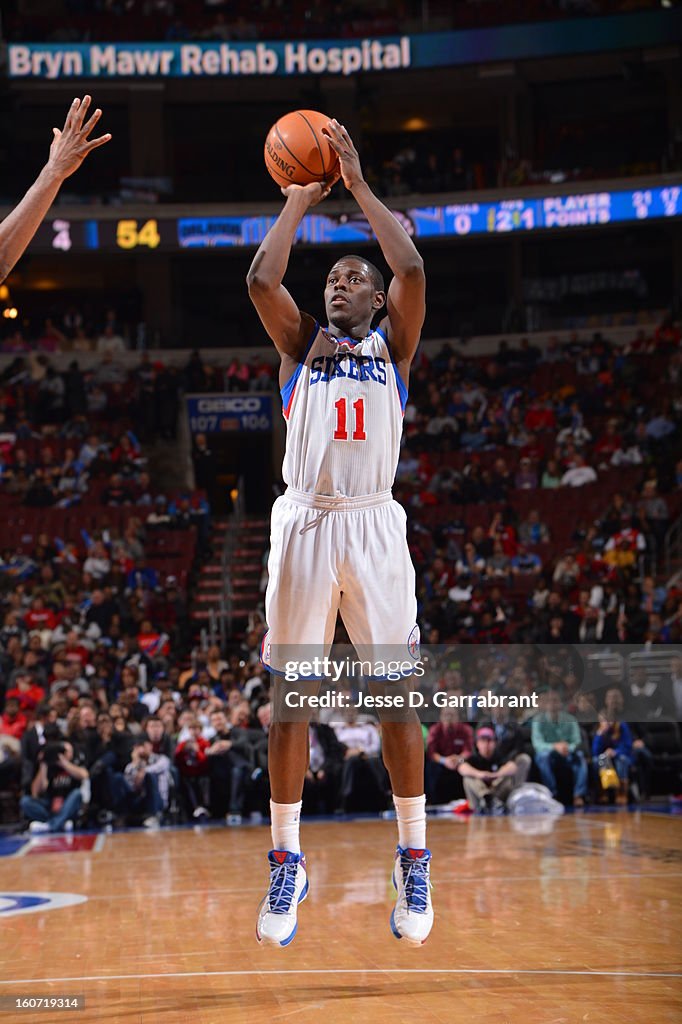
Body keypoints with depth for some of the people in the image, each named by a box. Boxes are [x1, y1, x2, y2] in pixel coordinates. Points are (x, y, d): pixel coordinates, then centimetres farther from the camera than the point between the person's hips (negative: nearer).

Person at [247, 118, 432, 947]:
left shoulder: (393, 343, 13)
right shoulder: (300, 343, 16)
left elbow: (412, 269, -5)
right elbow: (260, 280, -2)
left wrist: (357, 184, 1)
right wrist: (299, 199, 7)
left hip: (374, 523, -1)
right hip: (303, 525, 1)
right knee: (290, 697, 2)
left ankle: (413, 861, 8)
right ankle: (286, 862, 10)